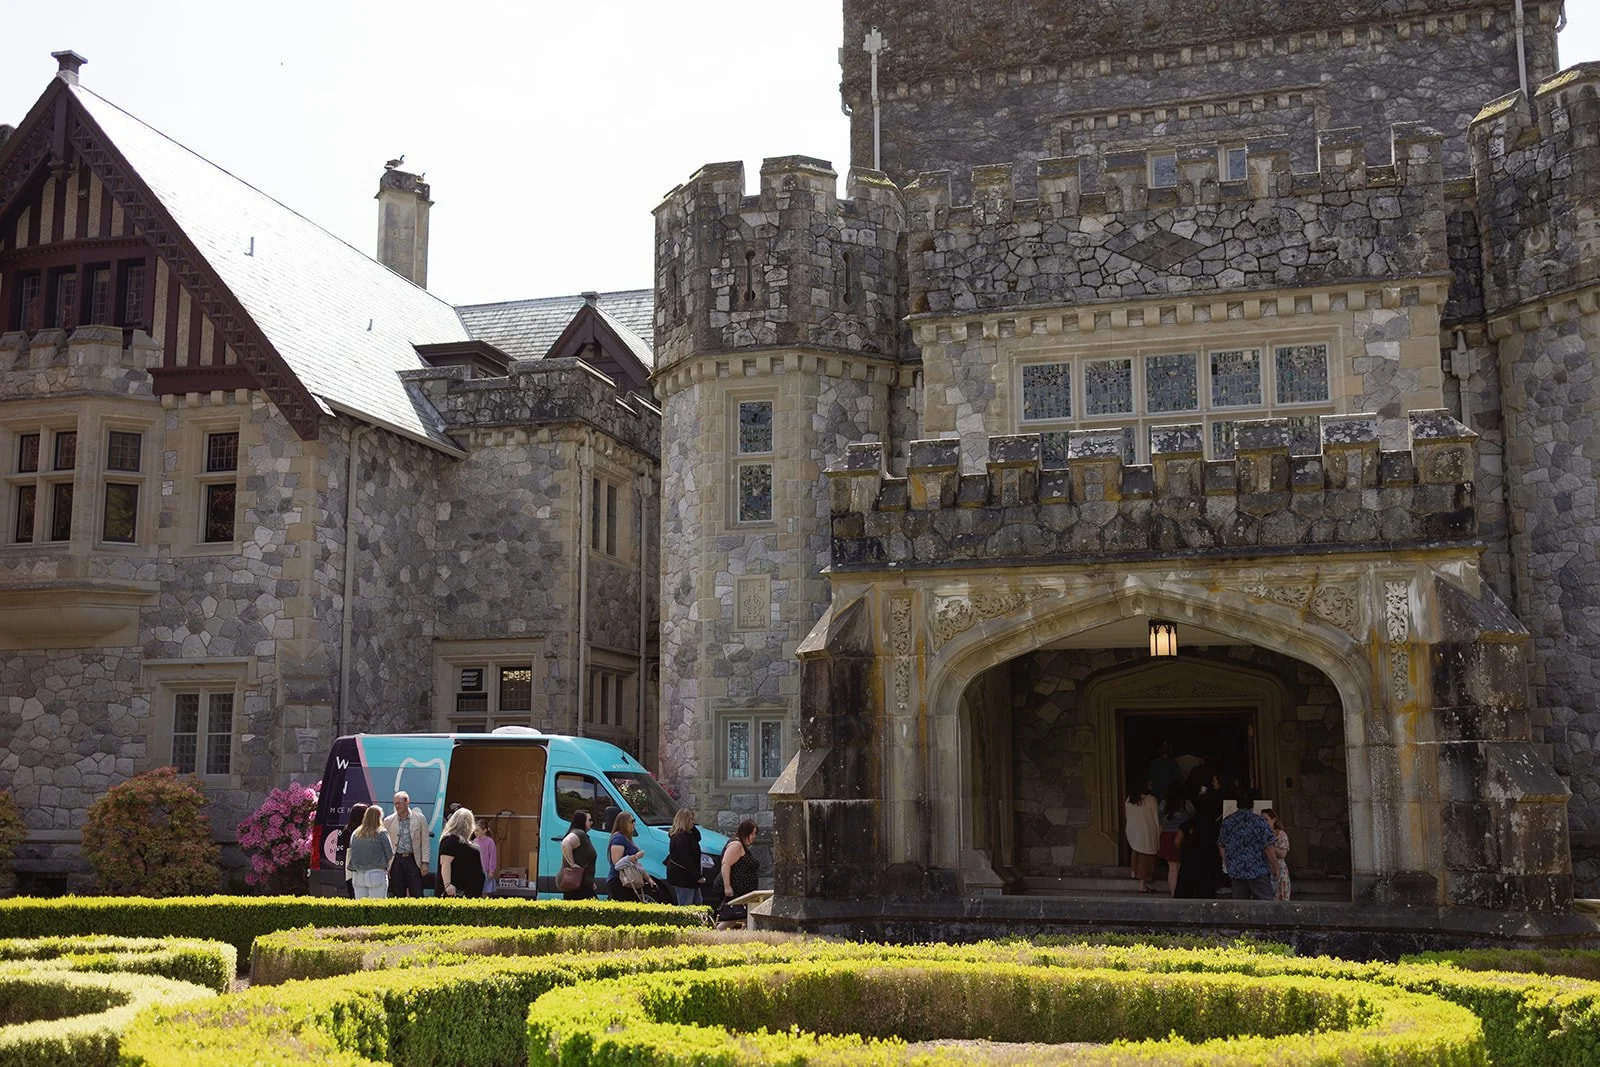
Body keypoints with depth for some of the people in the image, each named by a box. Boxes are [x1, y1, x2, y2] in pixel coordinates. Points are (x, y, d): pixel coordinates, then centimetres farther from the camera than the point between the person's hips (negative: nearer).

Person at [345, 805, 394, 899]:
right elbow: (390, 853, -5)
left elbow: (351, 853, 7)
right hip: (376, 874, -5)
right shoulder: (381, 833, -6)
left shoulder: (355, 834, 7)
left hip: (358, 876, 5)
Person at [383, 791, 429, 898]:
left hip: (413, 860, -1)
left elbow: (425, 842, 3)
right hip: (396, 861, 2)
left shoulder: (419, 818, 3)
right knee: (398, 896, 5)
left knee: (417, 895, -4)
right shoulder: (388, 821, 6)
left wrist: (424, 863, -4)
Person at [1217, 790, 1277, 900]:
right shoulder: (1259, 821, -12)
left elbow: (1221, 846, 13)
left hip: (1235, 871, 5)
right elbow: (1268, 847, -13)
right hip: (1258, 870, -5)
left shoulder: (1227, 822, 4)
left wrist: (1227, 865, 25)